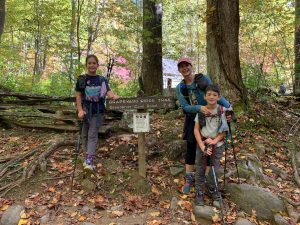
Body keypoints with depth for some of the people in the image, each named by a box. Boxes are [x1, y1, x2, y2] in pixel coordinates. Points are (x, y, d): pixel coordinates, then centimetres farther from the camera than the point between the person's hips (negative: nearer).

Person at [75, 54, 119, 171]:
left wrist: (114, 96, -33)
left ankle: (89, 161, -8)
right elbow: (78, 95, 0)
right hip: (85, 110, 1)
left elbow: (108, 91, -9)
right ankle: (88, 155, 29)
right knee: (85, 135, 11)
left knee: (92, 135, -5)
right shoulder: (81, 79, 2)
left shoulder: (102, 80, 4)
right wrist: (80, 110, -11)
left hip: (97, 111, -1)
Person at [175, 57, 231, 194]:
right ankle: (189, 179, 20)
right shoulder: (180, 88, -2)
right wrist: (199, 108, -30)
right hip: (192, 120, 2)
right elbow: (185, 107, -12)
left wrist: (228, 107, -26)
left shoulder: (203, 79, -9)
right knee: (190, 150, 7)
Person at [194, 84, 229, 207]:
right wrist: (202, 146, -13)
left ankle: (214, 193, 29)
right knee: (200, 170, 9)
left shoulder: (222, 111, -9)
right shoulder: (201, 111, -6)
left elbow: (224, 131, -5)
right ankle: (199, 193, 26)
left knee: (213, 171, 5)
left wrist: (214, 141, -19)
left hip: (217, 145, -1)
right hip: (202, 144, 1)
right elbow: (196, 129, -5)